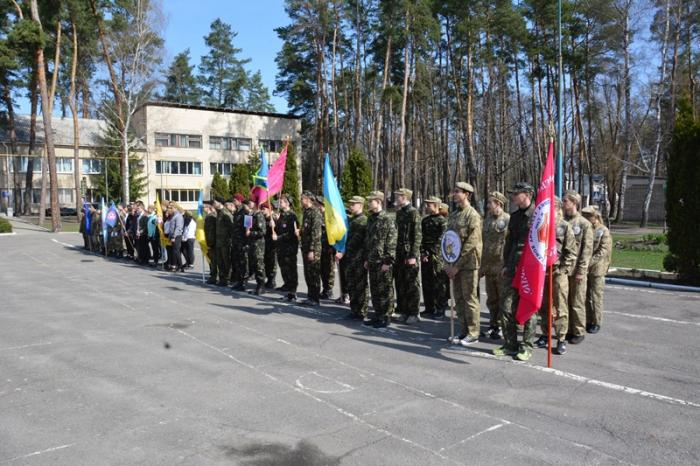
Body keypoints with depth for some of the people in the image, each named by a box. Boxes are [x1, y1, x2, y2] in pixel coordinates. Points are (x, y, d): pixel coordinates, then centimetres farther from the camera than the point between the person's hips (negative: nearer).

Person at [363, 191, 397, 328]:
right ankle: (377, 315, 24)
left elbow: (392, 242, -15)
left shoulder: (387, 220, -12)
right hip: (372, 262, 8)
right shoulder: (370, 219, 13)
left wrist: (388, 261, -17)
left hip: (383, 262, -8)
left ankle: (385, 318, 9)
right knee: (374, 290, 13)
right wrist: (366, 259, 16)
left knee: (385, 291, 1)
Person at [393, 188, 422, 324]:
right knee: (400, 283, 10)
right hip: (399, 254, 7)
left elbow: (417, 236, -13)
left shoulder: (413, 212, -9)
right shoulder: (399, 213, 13)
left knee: (412, 284, 1)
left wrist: (413, 256, -17)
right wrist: (394, 253, 12)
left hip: (409, 254, -7)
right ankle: (403, 311, 20)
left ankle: (414, 313, 9)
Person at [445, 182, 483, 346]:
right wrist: (449, 264, 6)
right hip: (455, 264, 7)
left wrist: (457, 265, -16)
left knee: (470, 298, -1)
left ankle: (473, 333, 8)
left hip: (468, 263, -7)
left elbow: (471, 243, -15)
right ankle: (464, 330, 21)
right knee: (458, 298, 11)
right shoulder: (453, 215, 13)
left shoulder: (473, 215, -10)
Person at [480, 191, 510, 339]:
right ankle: (493, 325, 25)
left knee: (503, 299, 2)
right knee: (491, 299, 14)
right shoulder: (487, 221, 13)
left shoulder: (508, 220, -9)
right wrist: (482, 265, 14)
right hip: (488, 266, 7)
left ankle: (502, 327, 11)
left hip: (502, 267, -7)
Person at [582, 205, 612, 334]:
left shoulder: (604, 231, -5)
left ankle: (596, 323, 11)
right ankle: (587, 321, 19)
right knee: (584, 296, 8)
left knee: (595, 297, 1)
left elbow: (603, 251, -13)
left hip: (596, 269, -5)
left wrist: (590, 261, -21)